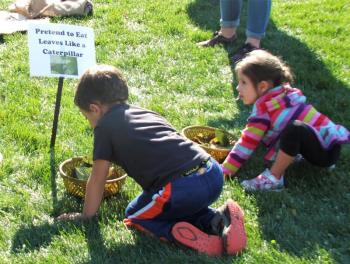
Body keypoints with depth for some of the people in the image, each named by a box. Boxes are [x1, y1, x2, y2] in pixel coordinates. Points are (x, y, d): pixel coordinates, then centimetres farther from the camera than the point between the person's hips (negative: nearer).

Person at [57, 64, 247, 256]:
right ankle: (217, 219, 7)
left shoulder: (104, 127, 7)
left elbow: (97, 180, 13)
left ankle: (195, 239, -6)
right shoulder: (144, 112, 27)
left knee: (134, 215, 19)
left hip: (184, 188, -7)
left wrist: (86, 215, 28)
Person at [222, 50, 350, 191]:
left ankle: (274, 178, -18)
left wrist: (225, 170, -6)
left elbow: (248, 143, -11)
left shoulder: (263, 107, -14)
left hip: (326, 151, -9)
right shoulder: (282, 95, 8)